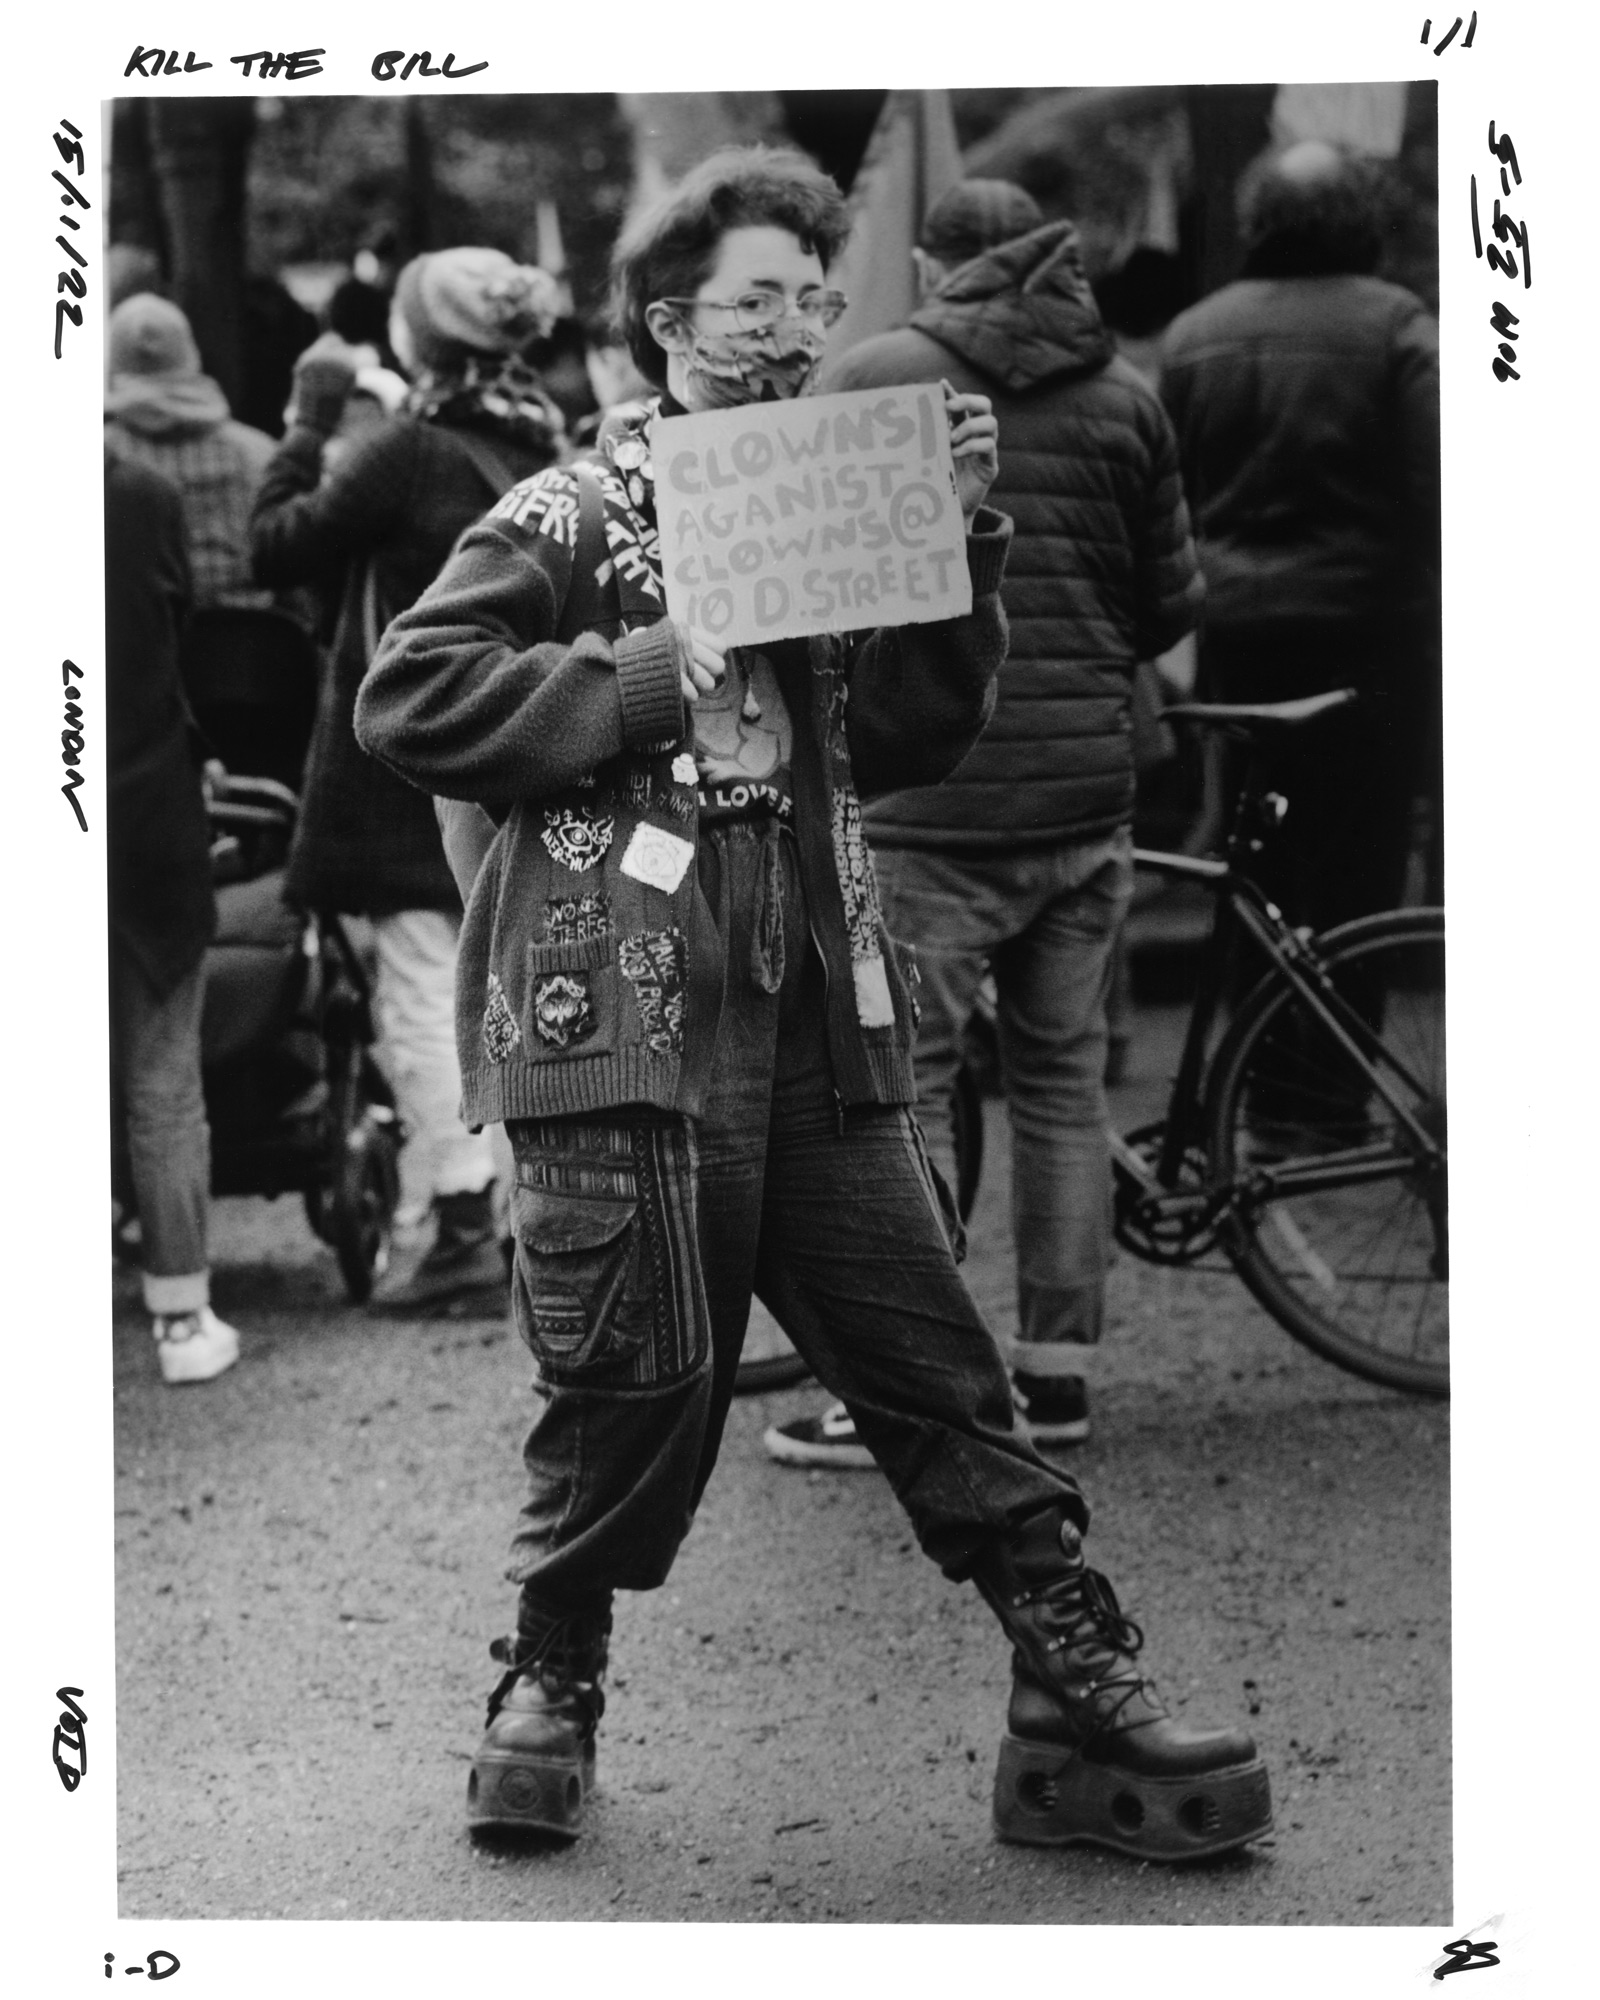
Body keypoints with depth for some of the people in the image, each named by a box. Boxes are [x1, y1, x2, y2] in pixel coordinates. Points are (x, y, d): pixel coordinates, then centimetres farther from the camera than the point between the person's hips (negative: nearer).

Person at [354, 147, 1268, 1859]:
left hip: (816, 1024, 5)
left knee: (933, 1367, 5)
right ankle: (550, 1684, 19)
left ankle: (1081, 1709, 9)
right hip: (622, 1019, -5)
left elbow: (910, 740, 13)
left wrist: (956, 543, 1)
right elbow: (407, 695, -9)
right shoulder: (575, 518, 0)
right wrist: (653, 676, -14)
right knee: (640, 1382, -3)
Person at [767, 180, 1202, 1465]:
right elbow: (1174, 603, 9)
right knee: (1066, 1083, 12)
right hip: (1088, 790, 4)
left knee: (904, 1088, 0)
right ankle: (1059, 1375, 16)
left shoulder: (867, 382, -3)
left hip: (928, 793, -4)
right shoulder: (1125, 398, 7)